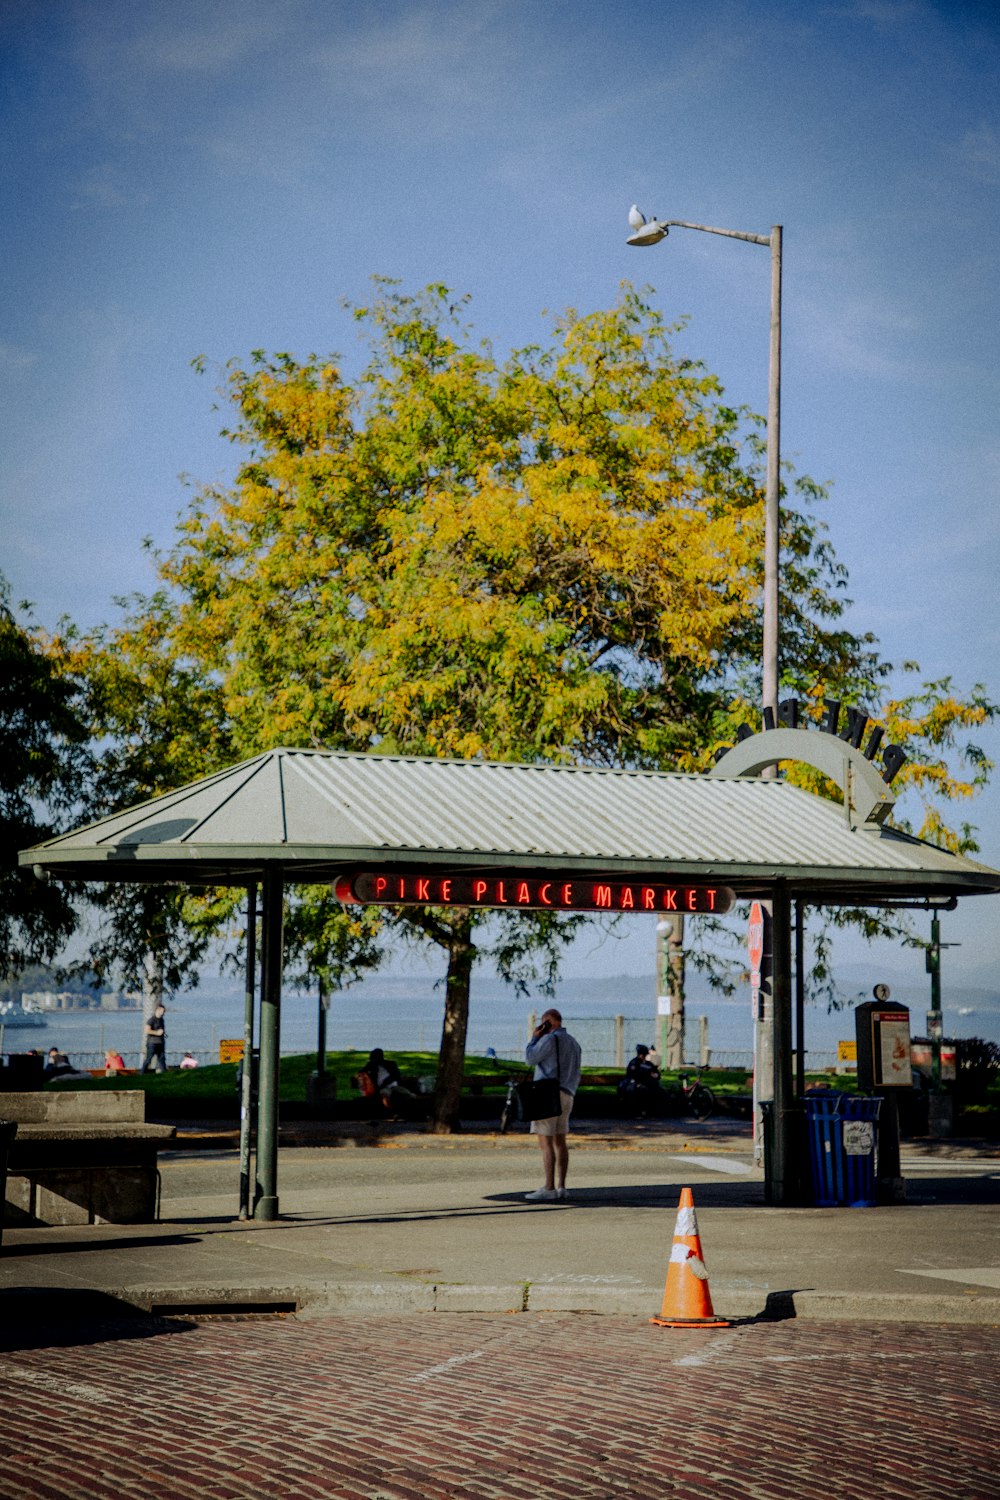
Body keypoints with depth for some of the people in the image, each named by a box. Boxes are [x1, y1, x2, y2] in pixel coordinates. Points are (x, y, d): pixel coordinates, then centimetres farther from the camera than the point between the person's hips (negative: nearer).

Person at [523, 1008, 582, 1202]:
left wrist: (534, 1037, 4)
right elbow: (575, 1075, 18)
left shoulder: (550, 1039, -11)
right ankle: (561, 1187, 11)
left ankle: (548, 1189, -13)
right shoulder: (573, 1043, 17)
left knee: (545, 1143, -9)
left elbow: (530, 1058, -6)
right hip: (567, 1095, 9)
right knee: (560, 1141, 11)